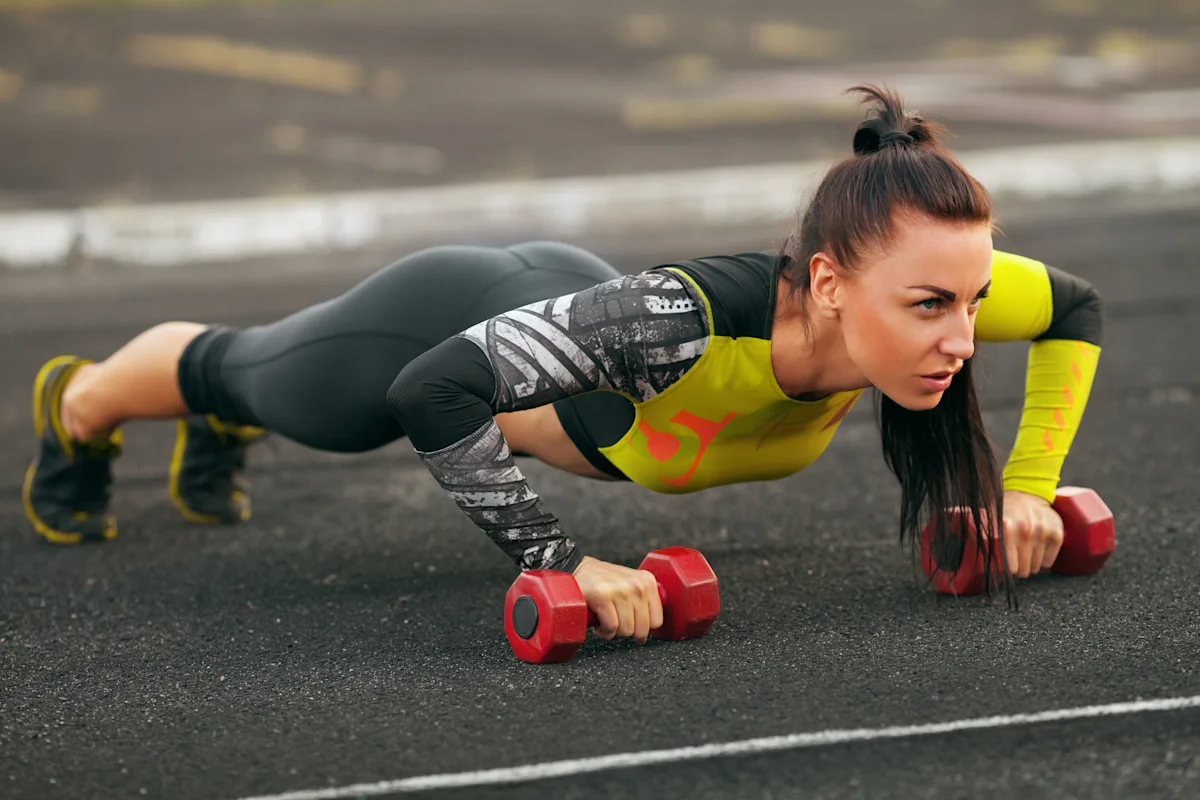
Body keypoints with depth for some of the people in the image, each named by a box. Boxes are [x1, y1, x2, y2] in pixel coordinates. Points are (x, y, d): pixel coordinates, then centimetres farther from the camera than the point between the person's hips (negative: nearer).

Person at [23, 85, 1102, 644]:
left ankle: (218, 436, 73)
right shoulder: (684, 318, -51)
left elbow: (1077, 309, -13)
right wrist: (562, 563, -47)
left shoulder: (919, 283, -34)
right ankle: (75, 407, 62)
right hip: (440, 327, -5)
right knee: (240, 369, 30)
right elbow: (432, 389, -47)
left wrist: (1027, 485, -20)